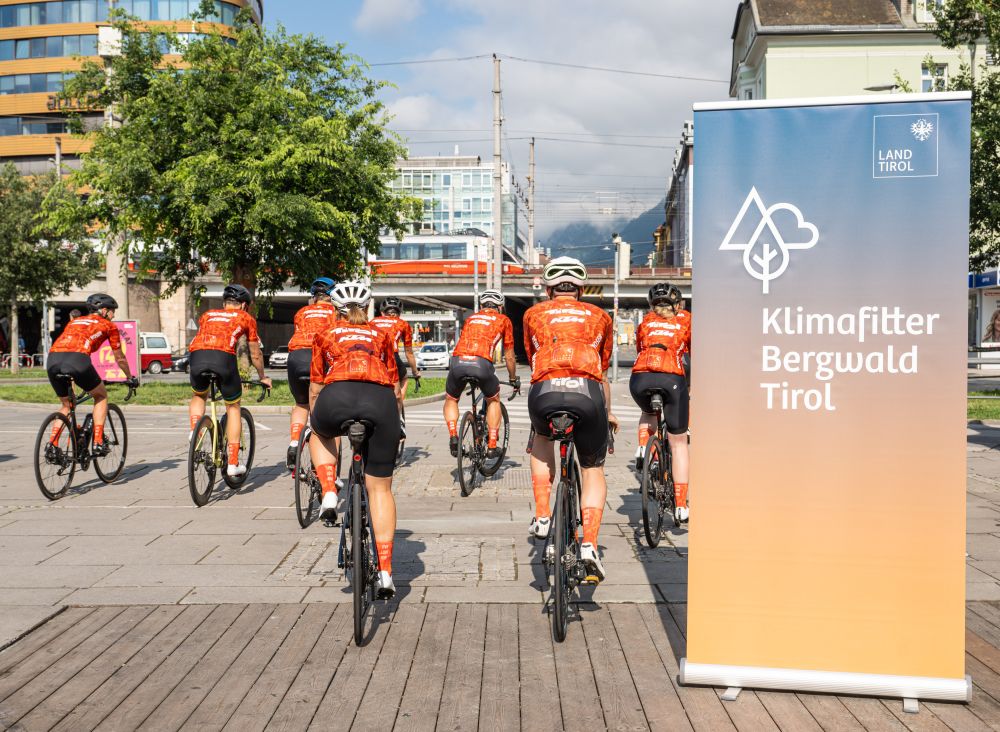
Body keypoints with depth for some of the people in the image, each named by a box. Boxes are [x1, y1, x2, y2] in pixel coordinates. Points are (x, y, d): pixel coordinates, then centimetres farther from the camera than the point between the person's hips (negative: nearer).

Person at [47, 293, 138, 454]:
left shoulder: (74, 321, 35)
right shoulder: (108, 325, 22)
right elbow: (120, 358, 29)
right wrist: (130, 378, 45)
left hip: (53, 358, 5)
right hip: (77, 359, -5)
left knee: (66, 406, 26)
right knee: (101, 397, 20)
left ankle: (51, 445, 13)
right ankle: (98, 443, 10)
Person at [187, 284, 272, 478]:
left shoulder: (208, 314, 33)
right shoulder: (246, 318, 26)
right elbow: (256, 355, 31)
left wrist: (192, 368, 63)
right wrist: (263, 378, 48)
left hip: (197, 356, 3)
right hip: (223, 356, -2)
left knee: (198, 396, 33)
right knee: (233, 408, 17)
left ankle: (194, 431, 9)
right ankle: (233, 464, 12)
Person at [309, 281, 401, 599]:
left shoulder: (326, 335, 28)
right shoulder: (381, 337, 31)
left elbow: (315, 387, 31)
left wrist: (313, 420, 48)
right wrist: (392, 425, 48)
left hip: (338, 396, -1)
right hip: (380, 400, 1)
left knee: (321, 434, 36)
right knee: (380, 488, 10)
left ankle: (329, 495, 15)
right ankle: (385, 573, 6)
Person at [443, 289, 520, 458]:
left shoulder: (471, 318, 31)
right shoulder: (503, 320, 22)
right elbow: (509, 357, 27)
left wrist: (468, 376, 57)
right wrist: (514, 379, 44)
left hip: (458, 361, 2)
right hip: (481, 363, -2)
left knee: (451, 400, 29)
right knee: (494, 400, 26)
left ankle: (453, 437, 8)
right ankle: (492, 445, 21)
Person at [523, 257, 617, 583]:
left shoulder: (533, 314, 26)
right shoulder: (599, 316, 26)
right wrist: (608, 413, 49)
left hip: (545, 391, 0)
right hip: (587, 393, 0)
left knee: (541, 439, 33)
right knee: (593, 470, 19)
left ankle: (542, 516, 21)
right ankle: (589, 545, 3)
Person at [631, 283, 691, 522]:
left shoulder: (646, 320, 26)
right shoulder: (686, 319, 21)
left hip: (640, 377, 2)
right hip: (672, 379, -2)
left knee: (648, 413, 37)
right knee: (679, 443, 10)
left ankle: (642, 449, 9)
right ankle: (681, 505, 7)